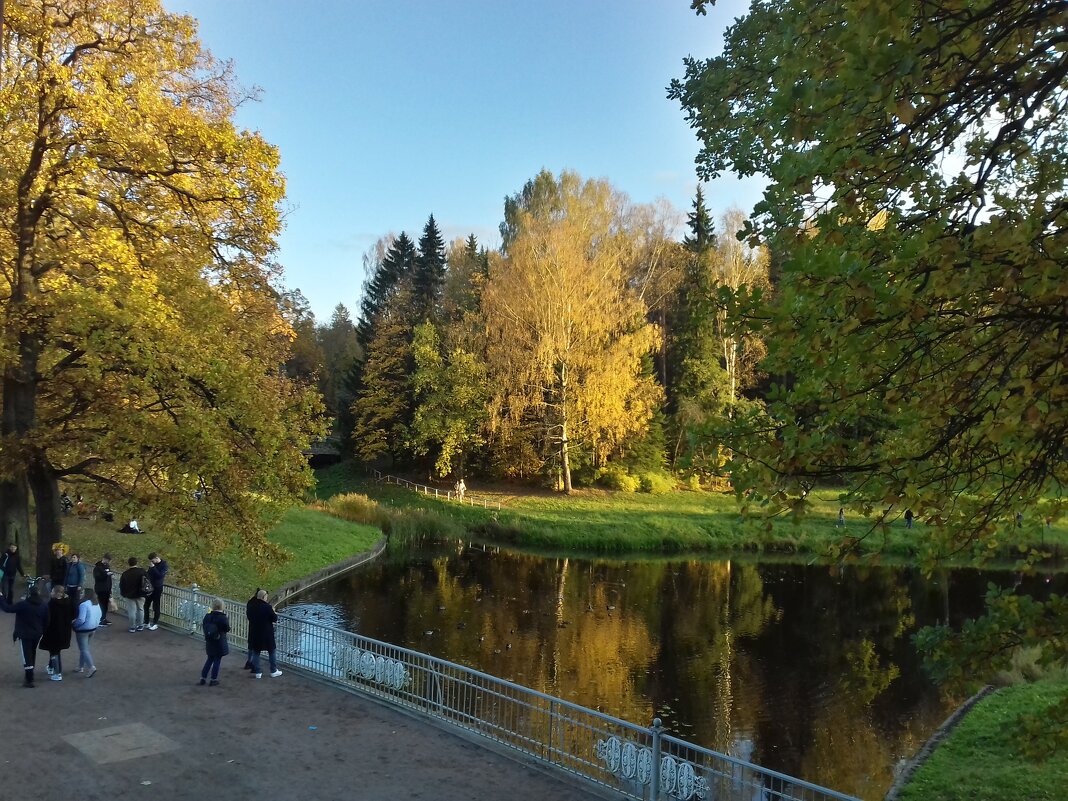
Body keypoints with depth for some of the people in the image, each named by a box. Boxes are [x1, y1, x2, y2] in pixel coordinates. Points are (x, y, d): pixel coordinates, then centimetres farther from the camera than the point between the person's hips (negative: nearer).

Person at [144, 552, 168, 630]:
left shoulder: (164, 565, -13)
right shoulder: (152, 564, 4)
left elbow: (160, 575, -25)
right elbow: (149, 574, 18)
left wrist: (153, 567, -26)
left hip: (157, 588, -6)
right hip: (150, 587, 6)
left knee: (156, 606, 2)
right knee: (146, 605, 9)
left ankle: (155, 623, 13)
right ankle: (146, 622, 22)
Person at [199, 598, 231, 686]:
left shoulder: (207, 616, -4)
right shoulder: (223, 618, -18)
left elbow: (203, 627, 3)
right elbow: (227, 629, -11)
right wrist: (228, 620, 2)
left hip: (209, 642, 5)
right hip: (220, 643, -5)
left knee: (210, 659, 20)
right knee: (217, 660, 7)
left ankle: (203, 678, 23)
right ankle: (213, 679, 13)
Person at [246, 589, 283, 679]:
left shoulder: (250, 606, -4)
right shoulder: (267, 607, -19)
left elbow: (249, 616, 11)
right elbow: (275, 619, -12)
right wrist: (273, 612, 5)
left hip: (254, 633, 4)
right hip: (267, 633, -4)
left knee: (255, 652, 14)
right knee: (271, 652, 11)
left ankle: (257, 672, 16)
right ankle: (273, 671, 18)